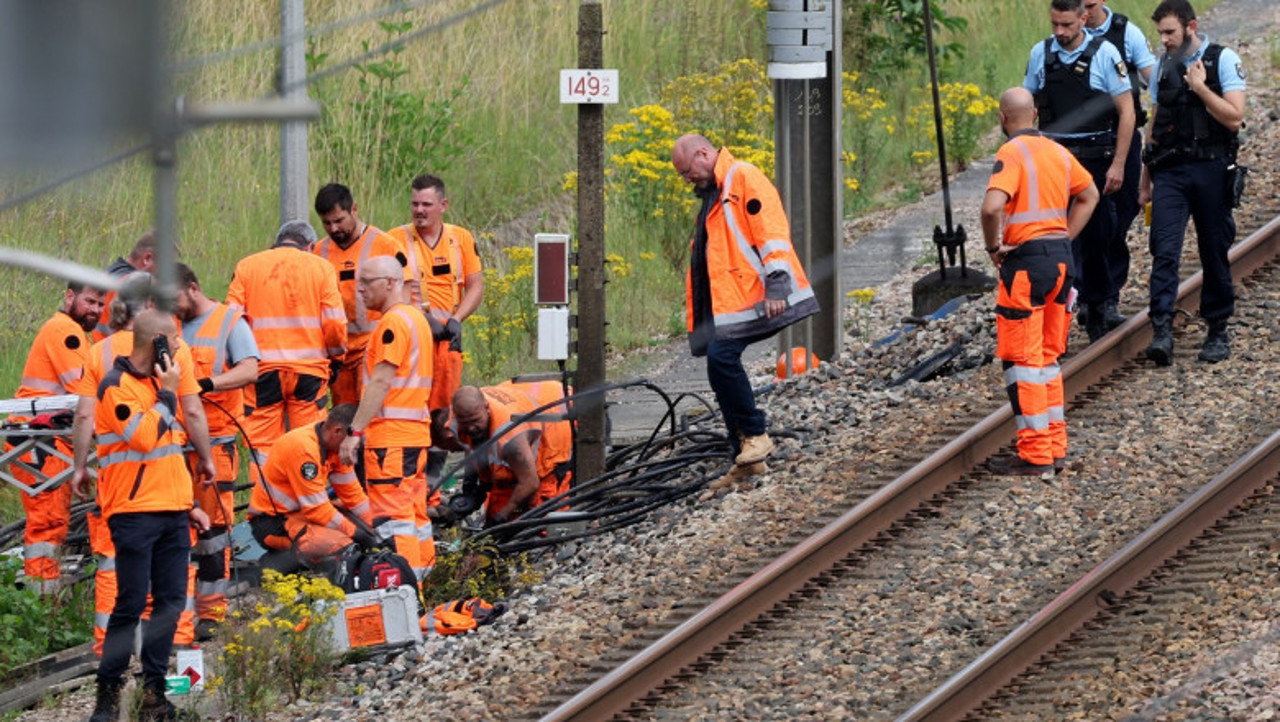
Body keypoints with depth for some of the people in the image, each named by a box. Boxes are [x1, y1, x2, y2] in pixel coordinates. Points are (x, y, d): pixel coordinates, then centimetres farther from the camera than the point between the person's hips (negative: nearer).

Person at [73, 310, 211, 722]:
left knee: (170, 602, 3)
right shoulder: (116, 387, -8)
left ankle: (154, 689, 8)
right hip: (135, 513, -8)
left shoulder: (156, 382, 19)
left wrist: (187, 502, 22)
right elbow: (146, 438, -21)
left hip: (171, 513, 8)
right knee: (131, 603, -9)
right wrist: (167, 394, -10)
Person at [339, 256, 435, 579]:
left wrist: (355, 431, -19)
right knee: (414, 513, 12)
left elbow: (380, 383, -18)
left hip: (391, 438, -10)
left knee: (392, 518, -11)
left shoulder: (393, 322, -11)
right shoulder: (416, 318, 20)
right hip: (415, 432, 10)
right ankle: (422, 573, 15)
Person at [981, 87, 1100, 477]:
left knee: (1023, 360, -2)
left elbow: (992, 207, -28)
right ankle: (1054, 447, 18)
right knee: (1047, 357, 16)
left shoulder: (1011, 153, -13)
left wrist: (993, 246, -11)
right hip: (1061, 255, 8)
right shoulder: (1057, 152, 11)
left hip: (1026, 260, -8)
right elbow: (1089, 195, 26)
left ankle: (1035, 456, -3)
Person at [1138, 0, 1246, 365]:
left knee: (1214, 253, 5)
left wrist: (1200, 87, -16)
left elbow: (1234, 117, -11)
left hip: (1210, 169, -3)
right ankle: (1161, 331, -16)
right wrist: (1146, 181, 20)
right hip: (1169, 172, 3)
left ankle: (1218, 331, 17)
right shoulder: (1163, 66, 12)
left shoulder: (1223, 61, -3)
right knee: (1164, 251, -11)